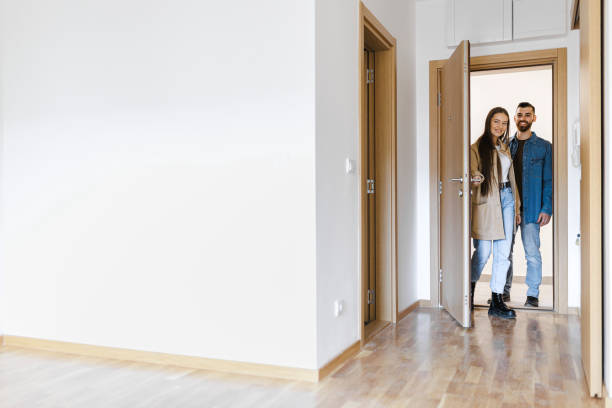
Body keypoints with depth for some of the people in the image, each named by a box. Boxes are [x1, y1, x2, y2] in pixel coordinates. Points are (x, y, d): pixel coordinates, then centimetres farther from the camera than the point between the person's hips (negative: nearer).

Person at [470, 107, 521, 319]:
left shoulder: (505, 148, 19)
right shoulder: (477, 148, 0)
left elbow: (511, 177, 22)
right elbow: (473, 172, -13)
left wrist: (516, 207, 19)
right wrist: (476, 179, -37)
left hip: (507, 199, 6)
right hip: (486, 202, -6)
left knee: (503, 252, 2)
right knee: (483, 252, -4)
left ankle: (497, 301, 7)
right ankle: (470, 291, 20)